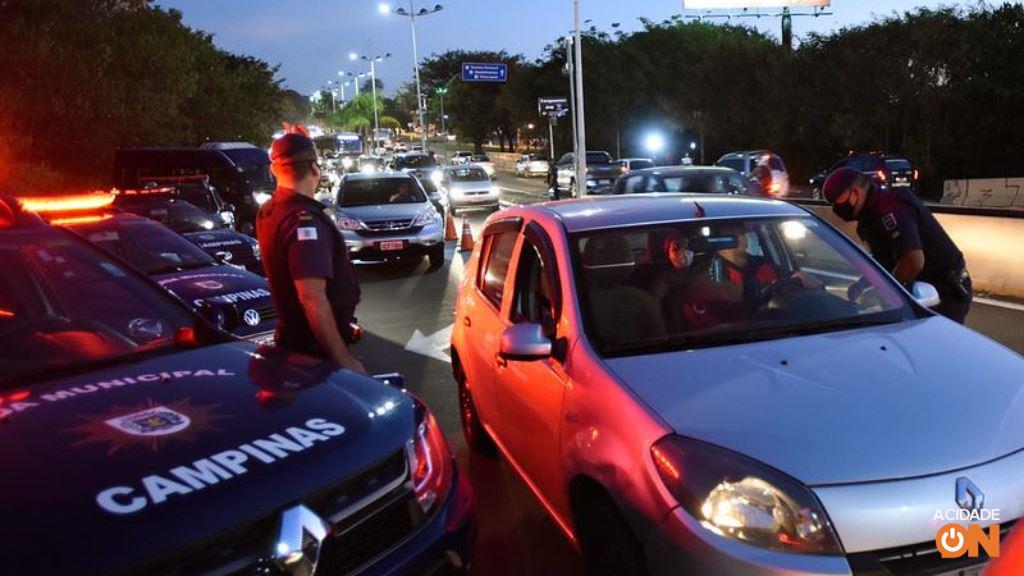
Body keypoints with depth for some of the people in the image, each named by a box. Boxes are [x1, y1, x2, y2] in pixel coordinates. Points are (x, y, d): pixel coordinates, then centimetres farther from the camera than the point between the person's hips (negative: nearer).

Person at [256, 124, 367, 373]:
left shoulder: (270, 211, 4)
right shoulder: (305, 221, -24)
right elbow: (312, 298, -30)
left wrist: (294, 143, 21)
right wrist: (343, 358, -27)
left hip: (292, 338, 10)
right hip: (317, 349, -10)